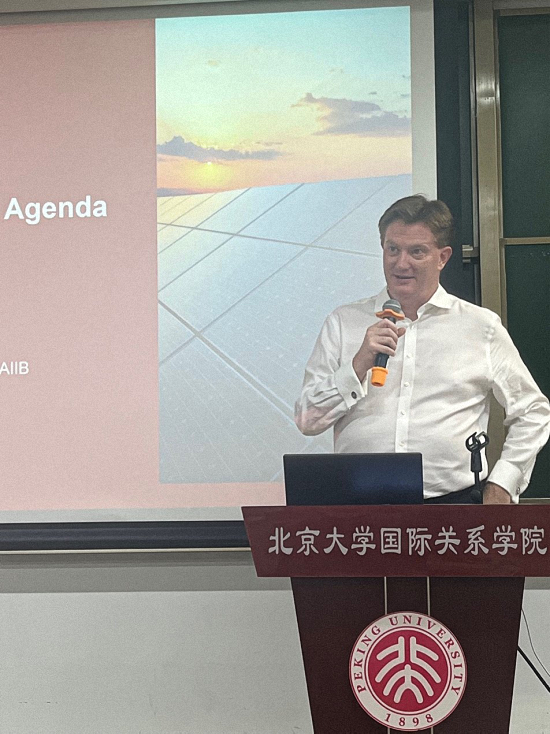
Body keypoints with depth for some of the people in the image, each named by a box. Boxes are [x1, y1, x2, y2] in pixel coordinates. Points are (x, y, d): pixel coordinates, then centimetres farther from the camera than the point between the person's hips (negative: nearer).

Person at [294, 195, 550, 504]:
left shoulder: (482, 326, 11)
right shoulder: (343, 323, 12)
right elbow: (307, 421, 6)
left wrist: (501, 488, 7)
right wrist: (360, 365, -7)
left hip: (450, 500, 0)